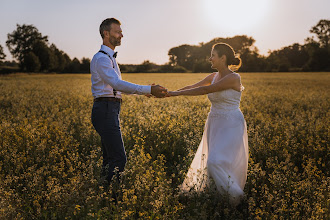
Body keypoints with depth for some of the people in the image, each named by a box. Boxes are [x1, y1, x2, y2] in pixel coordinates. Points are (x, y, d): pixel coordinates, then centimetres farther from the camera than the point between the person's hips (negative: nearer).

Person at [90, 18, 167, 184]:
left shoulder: (110, 57, 21)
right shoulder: (101, 58, -13)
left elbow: (117, 86, 26)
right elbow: (118, 84, -27)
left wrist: (146, 91, 20)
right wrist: (149, 90, -30)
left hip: (110, 111, 10)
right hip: (105, 111, -10)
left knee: (110, 157, 14)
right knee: (119, 159, -12)